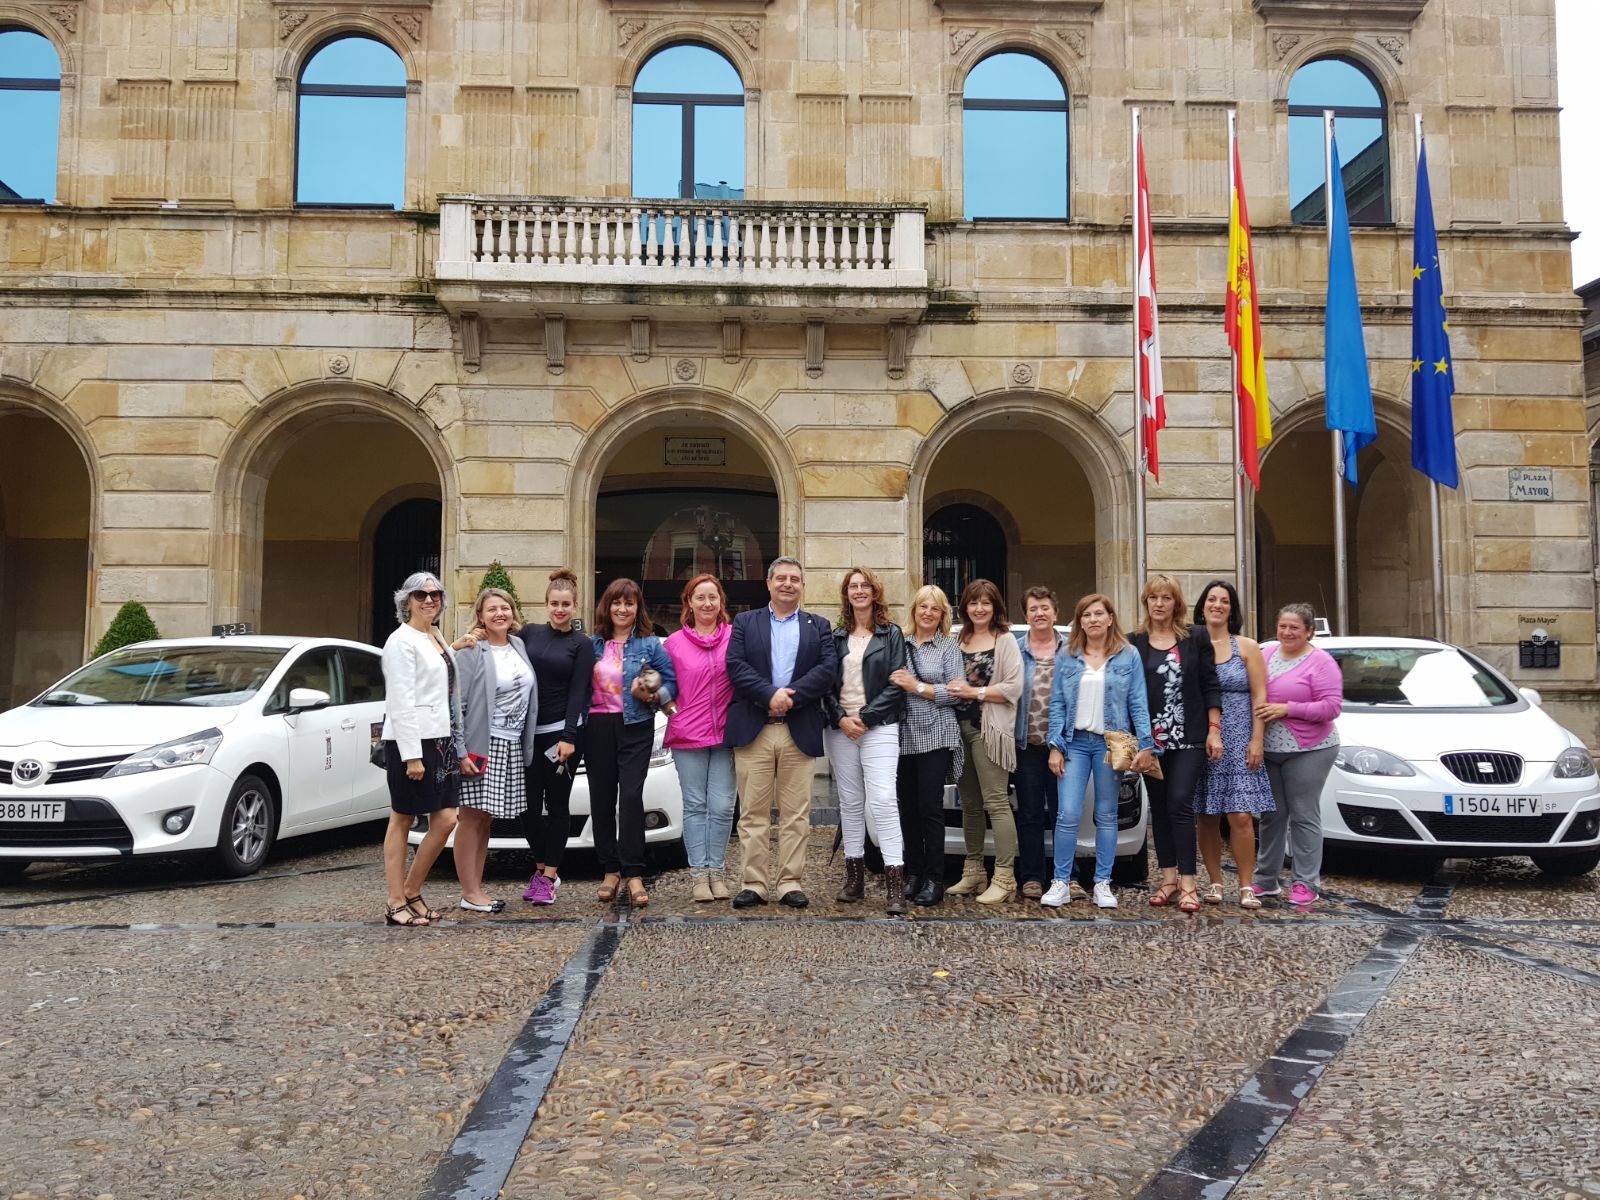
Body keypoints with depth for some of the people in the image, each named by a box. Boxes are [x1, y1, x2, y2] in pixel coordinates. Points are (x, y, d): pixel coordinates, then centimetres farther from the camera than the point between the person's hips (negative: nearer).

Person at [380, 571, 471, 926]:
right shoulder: (402, 641, -7)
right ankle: (397, 903, 9)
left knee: (445, 820, 4)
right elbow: (401, 702, -14)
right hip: (410, 741, -8)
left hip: (440, 740, 8)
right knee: (401, 820, 1)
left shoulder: (438, 640, 18)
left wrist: (459, 749, 16)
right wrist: (411, 755, -19)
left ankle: (412, 892, 17)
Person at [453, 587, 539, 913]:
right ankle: (469, 892, 5)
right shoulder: (473, 651, -7)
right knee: (471, 818, -1)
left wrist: (527, 745, 14)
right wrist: (460, 748, -16)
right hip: (481, 745, -6)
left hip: (512, 747, 6)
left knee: (485, 819, 12)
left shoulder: (519, 646, 12)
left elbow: (529, 694, 20)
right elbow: (456, 701, -11)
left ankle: (477, 888, 19)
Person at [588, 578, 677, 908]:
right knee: (601, 798, 5)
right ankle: (610, 871, 15)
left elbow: (672, 682, 1)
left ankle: (634, 874, -7)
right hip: (597, 728, 3)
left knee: (631, 796, -11)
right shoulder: (593, 644, 10)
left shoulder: (650, 644, 3)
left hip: (635, 727, -3)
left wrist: (653, 696, -17)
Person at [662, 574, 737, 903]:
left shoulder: (736, 637, 2)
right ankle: (699, 874, 9)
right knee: (695, 806, 5)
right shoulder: (674, 643, 5)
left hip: (726, 734, 0)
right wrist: (668, 704, -4)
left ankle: (716, 871, 11)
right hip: (687, 735, 0)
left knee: (722, 807, 1)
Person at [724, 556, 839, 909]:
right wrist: (770, 695, -16)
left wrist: (790, 697, -13)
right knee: (753, 812, 1)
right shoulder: (744, 623, 12)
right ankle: (754, 883, 7)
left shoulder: (819, 626, 13)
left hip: (799, 731, 1)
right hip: (753, 731, 0)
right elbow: (736, 666, -3)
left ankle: (790, 882, 10)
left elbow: (828, 670, -2)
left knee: (796, 813, 3)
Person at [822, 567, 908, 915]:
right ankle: (854, 878, 14)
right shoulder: (836, 637, 12)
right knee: (850, 803, 7)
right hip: (840, 728, 4)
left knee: (882, 801, -14)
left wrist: (865, 717, -9)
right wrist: (840, 719, -6)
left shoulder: (891, 635, 4)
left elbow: (896, 685, -2)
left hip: (878, 727, -3)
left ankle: (895, 883, -15)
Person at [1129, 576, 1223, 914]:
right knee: (1159, 807, 8)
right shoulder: (1134, 643, 5)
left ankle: (1187, 882, -7)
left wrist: (1214, 730, -3)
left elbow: (1210, 686, 3)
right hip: (1151, 739, 2)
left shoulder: (1196, 638, 3)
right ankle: (1168, 878, 16)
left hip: (1189, 738, -2)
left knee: (1180, 803, -11)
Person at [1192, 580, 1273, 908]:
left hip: (1238, 742, -1)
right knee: (1205, 817, 2)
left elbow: (1259, 697, 3)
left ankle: (1246, 887, -1)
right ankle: (1215, 883, 13)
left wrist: (1256, 740, -6)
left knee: (1241, 816, -8)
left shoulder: (1247, 647, 7)